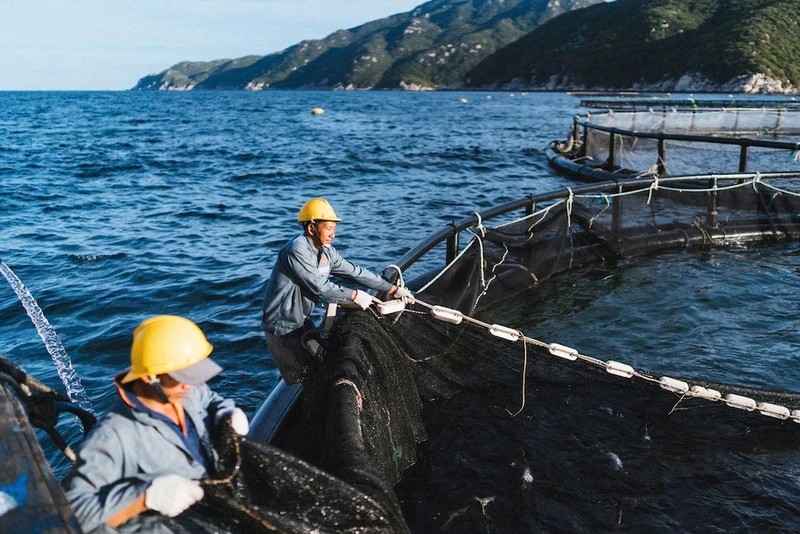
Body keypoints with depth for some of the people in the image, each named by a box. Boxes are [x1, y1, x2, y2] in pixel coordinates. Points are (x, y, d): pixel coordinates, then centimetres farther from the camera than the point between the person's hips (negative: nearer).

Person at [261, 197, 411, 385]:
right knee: (303, 379, -1)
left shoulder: (326, 252, 1)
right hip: (282, 326, -8)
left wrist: (392, 289, -1)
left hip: (303, 321, 8)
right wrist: (355, 296, -21)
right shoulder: (297, 251, -25)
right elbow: (320, 287, -28)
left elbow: (355, 272, 2)